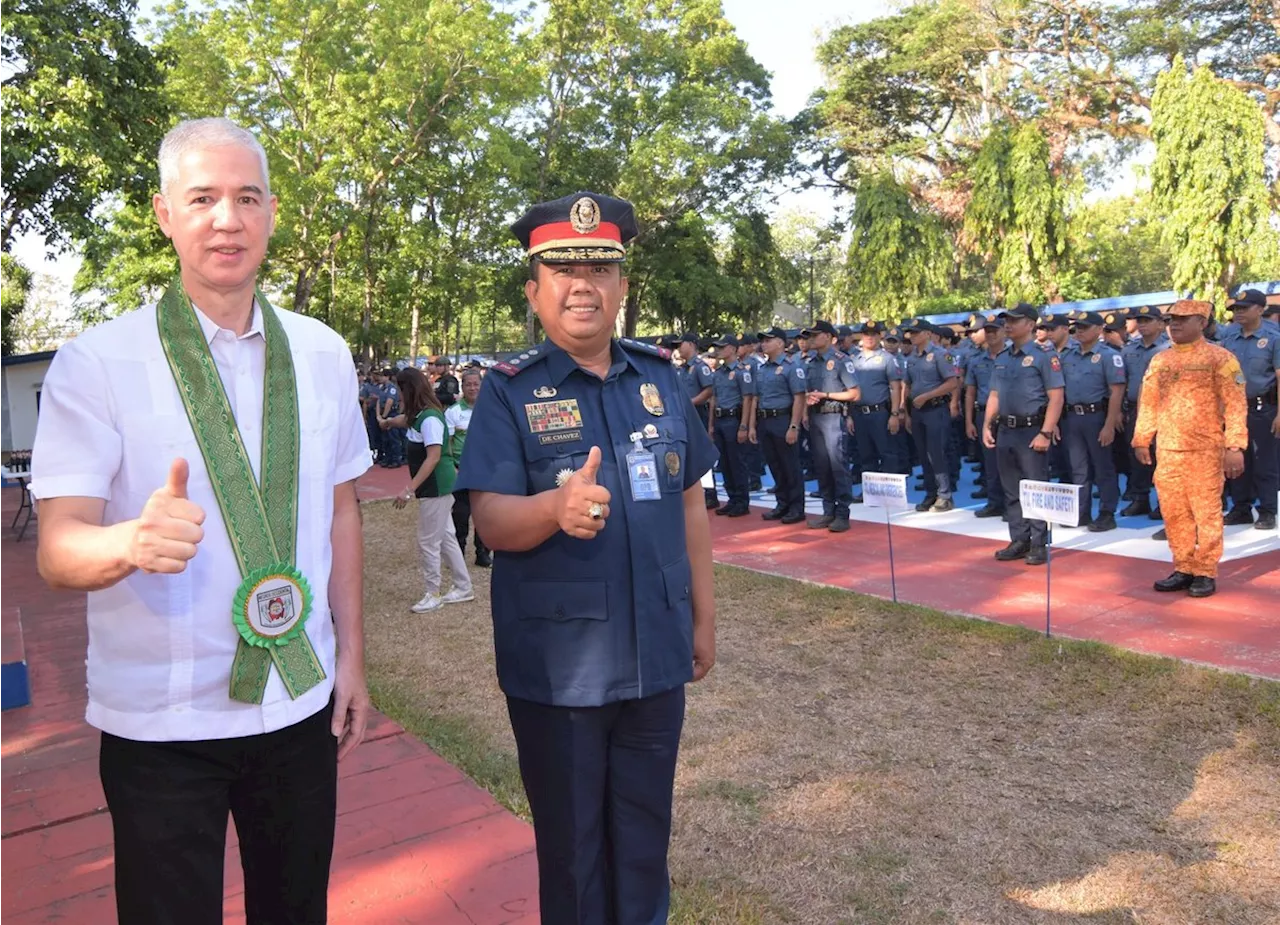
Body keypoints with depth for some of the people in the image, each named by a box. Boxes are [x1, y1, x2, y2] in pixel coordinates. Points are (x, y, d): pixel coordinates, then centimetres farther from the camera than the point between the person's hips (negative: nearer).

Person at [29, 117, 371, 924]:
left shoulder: (323, 354, 2)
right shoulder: (97, 363, -9)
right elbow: (58, 547, -13)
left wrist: (352, 659, 6)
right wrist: (133, 541, -36)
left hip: (302, 705, 4)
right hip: (161, 724, -3)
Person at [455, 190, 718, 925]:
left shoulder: (661, 379, 4)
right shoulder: (509, 392, -7)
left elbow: (691, 505, 9)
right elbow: (491, 521, -16)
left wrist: (704, 617, 8)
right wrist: (556, 507, -37)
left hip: (657, 655, 4)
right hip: (557, 664, -3)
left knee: (646, 835, 19)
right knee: (571, 842, 14)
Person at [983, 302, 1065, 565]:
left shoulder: (1044, 356, -8)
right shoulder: (1002, 359, 13)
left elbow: (1056, 397, -13)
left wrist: (1045, 433, -20)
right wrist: (987, 426, 8)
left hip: (1031, 431, -7)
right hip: (1005, 431, 7)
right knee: (1012, 491, 10)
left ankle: (1039, 545, 6)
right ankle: (1019, 541, 18)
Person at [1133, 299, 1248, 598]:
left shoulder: (1220, 358, -3)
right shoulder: (1159, 360, 12)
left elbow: (1235, 405, -8)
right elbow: (1148, 403, 17)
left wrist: (1234, 446, -14)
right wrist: (1142, 439, 12)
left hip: (1205, 450, -5)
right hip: (1167, 449, 5)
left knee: (1206, 512, 0)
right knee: (1173, 512, 8)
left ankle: (1206, 573, 10)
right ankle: (1183, 569, 19)